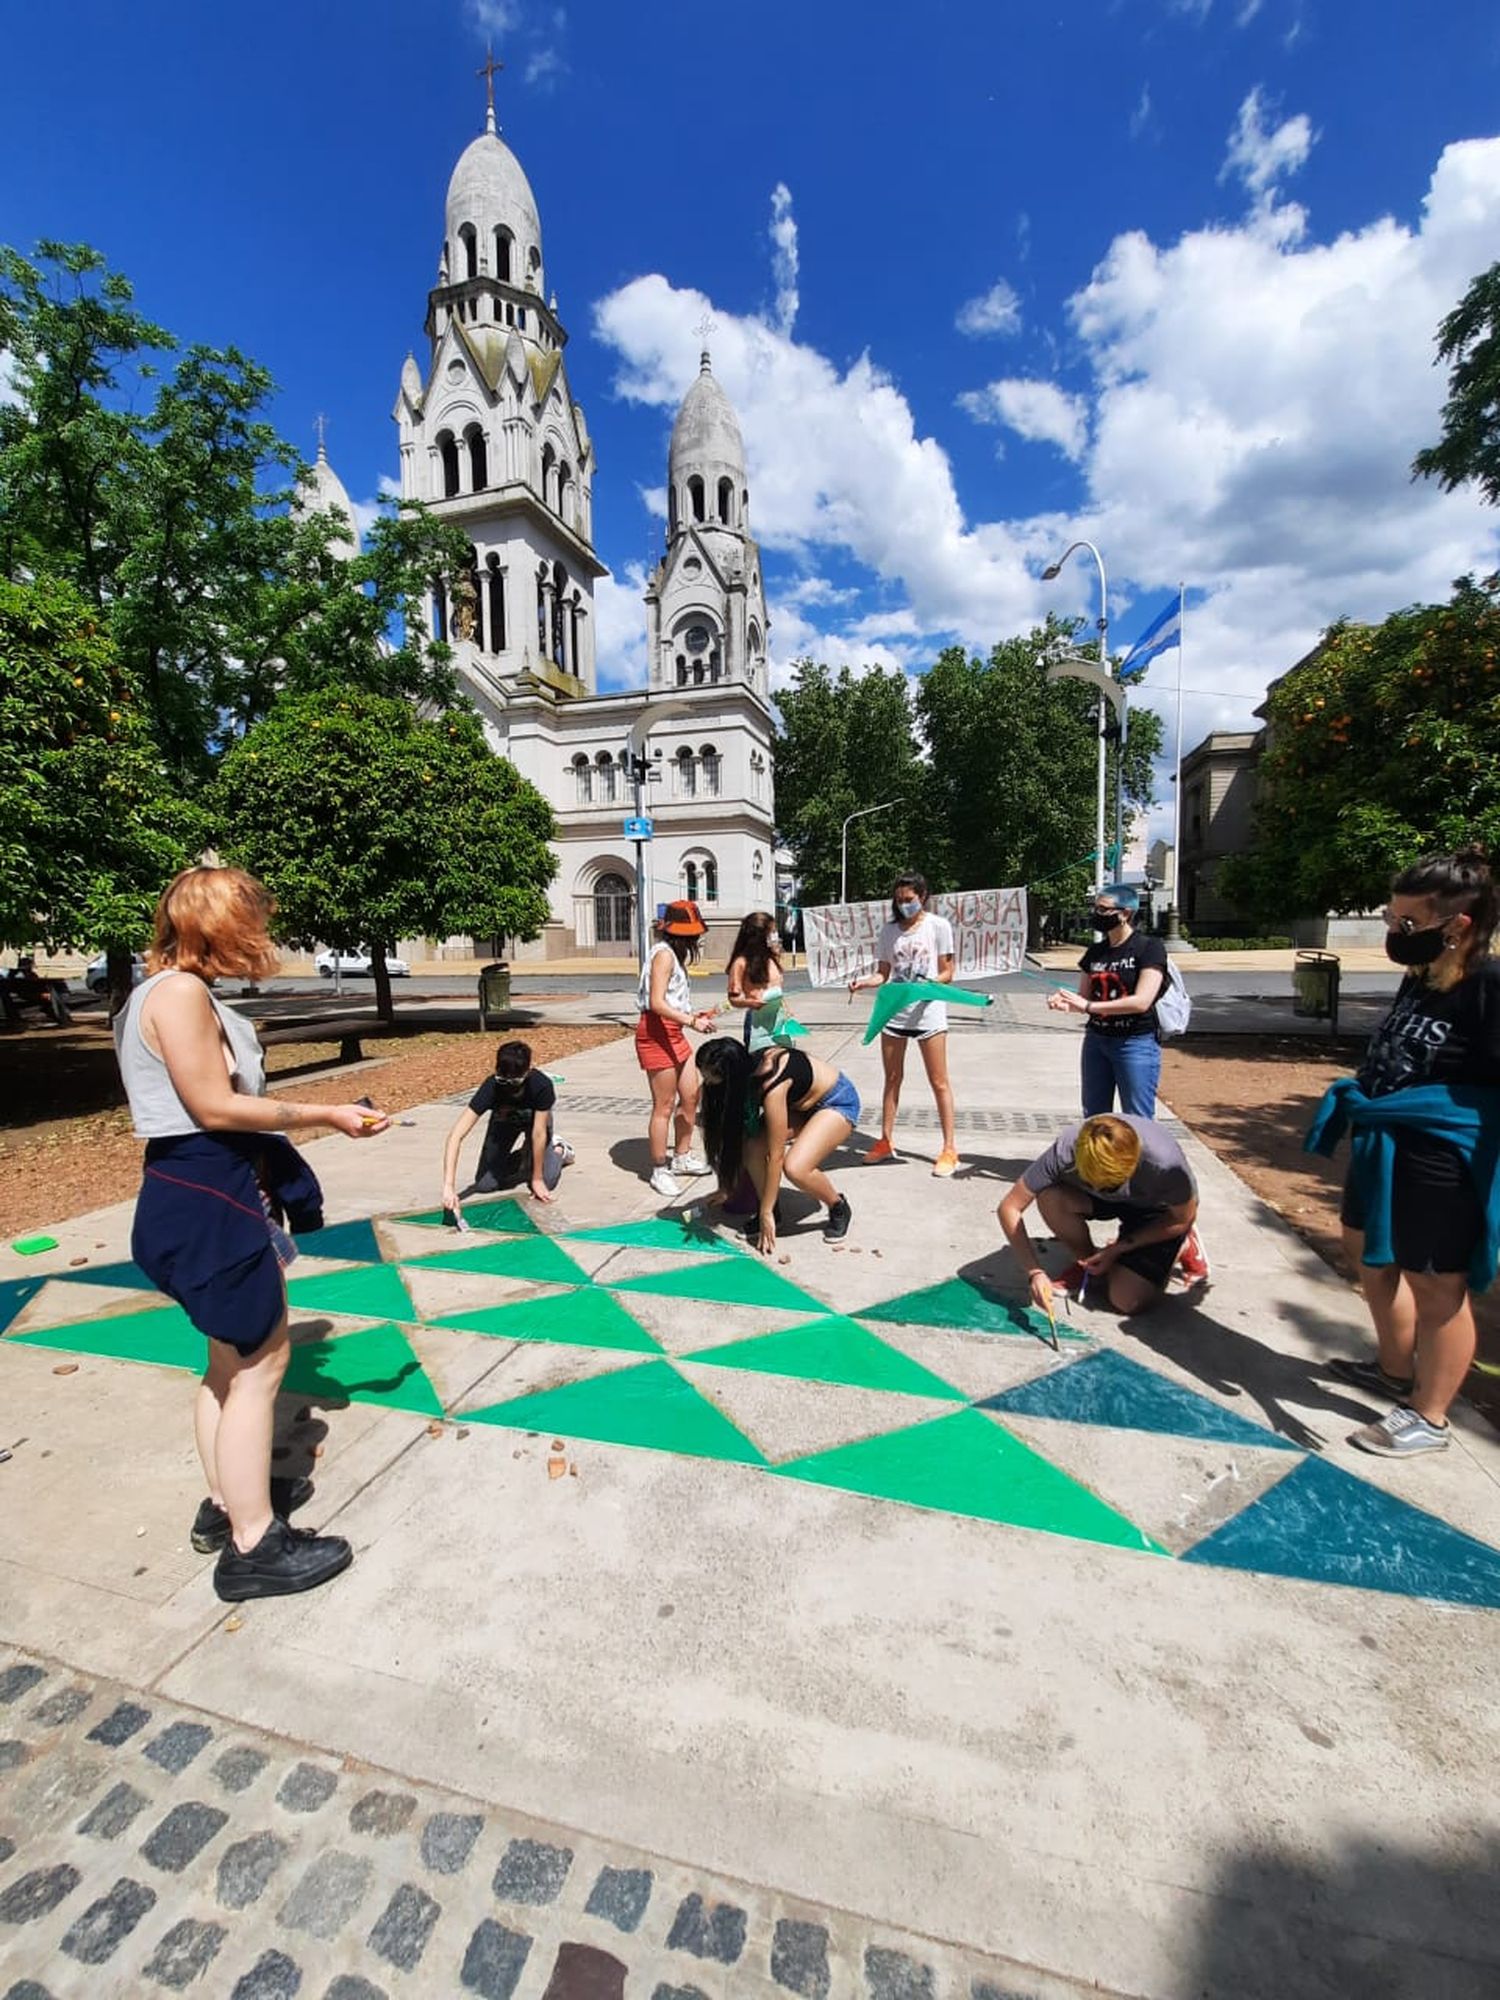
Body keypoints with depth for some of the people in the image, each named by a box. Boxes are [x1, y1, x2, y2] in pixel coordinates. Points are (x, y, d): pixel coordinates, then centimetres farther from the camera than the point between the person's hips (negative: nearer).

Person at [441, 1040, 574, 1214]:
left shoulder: (542, 1085, -41)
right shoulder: (491, 1087, -38)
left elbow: (538, 1133, -31)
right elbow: (456, 1135, -43)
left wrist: (537, 1179, -24)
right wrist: (449, 1187, -51)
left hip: (534, 1120, -1)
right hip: (504, 1121, 2)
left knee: (546, 1182, -16)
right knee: (484, 1184, -8)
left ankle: (557, 1149, 17)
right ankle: (521, 1158, 21)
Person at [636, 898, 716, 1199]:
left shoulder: (675, 954, 17)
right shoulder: (664, 954, -14)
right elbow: (657, 1003, -23)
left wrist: (693, 1013, 12)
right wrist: (691, 1022, -26)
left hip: (674, 1034, 10)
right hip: (656, 1033, -10)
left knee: (691, 1096, 15)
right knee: (664, 1106, -3)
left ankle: (682, 1157, 31)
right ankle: (659, 1171, 9)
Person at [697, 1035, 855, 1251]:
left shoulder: (773, 1087, -37)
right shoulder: (746, 1070, -16)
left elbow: (775, 1156, -31)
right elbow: (734, 1133, -5)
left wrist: (766, 1212, -23)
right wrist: (726, 1185, -2)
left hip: (838, 1102, -7)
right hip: (800, 1102, 8)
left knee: (795, 1168, -26)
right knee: (753, 1145, -16)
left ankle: (838, 1208, 2)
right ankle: (772, 1209, 5)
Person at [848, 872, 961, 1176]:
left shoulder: (938, 925, -2)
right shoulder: (890, 930, 8)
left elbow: (947, 973, -4)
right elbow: (883, 974, 8)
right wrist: (863, 981, -12)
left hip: (927, 1011, -4)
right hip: (894, 1011, 4)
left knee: (939, 1082, 1)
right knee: (892, 1079, 12)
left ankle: (949, 1149, 9)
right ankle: (886, 1141, 24)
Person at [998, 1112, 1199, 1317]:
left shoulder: (1165, 1163, -38)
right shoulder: (1065, 1150, -34)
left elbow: (1183, 1220, -16)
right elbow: (1010, 1208, -28)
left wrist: (1117, 1249, -20)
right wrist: (1034, 1272, -35)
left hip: (1157, 1208, -2)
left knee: (1127, 1300, -18)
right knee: (1050, 1198, -30)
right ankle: (1087, 1263, -1)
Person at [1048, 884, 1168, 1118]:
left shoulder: (1149, 948, -10)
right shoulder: (1095, 952, 8)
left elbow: (1141, 1001, -19)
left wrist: (1088, 1006, -21)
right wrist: (1066, 1004, -11)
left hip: (1136, 1044, -6)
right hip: (1096, 1040, 6)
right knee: (1093, 1119, 15)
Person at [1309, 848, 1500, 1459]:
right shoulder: (1420, 976, 8)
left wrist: (1389, 1108, -29)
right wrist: (1354, 1092, 11)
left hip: (1442, 1162, -9)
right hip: (1387, 1147, 9)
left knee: (1435, 1285, 7)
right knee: (1367, 1251, 22)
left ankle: (1429, 1417, 27)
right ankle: (1394, 1370, 43)